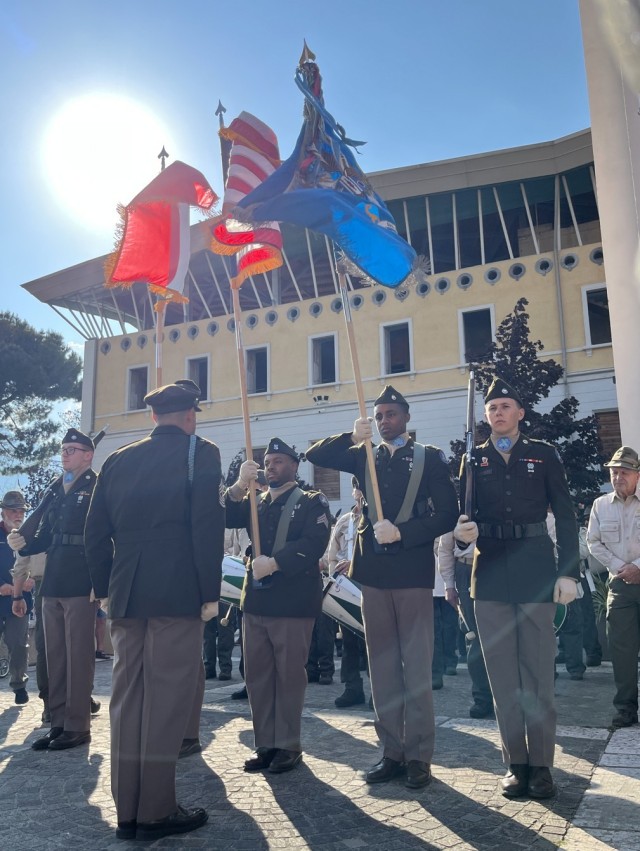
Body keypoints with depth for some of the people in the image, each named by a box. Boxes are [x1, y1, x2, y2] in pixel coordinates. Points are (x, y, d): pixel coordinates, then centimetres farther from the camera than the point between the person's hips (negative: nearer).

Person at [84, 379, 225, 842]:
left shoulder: (118, 460, 14)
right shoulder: (200, 452, -1)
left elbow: (95, 532, 12)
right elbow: (208, 526, -10)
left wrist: (106, 588, 18)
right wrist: (210, 592, -7)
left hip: (125, 594, 5)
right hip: (177, 592, -5)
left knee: (128, 695, 10)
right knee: (168, 695, 1)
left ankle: (127, 809, 18)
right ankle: (156, 810, 7)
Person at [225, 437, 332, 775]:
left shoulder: (312, 502, 1)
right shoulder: (255, 503, 17)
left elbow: (314, 543, -14)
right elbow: (226, 519, 0)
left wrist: (274, 563, -19)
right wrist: (240, 486, -14)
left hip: (293, 602, -5)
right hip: (255, 599, 5)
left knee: (289, 675, 2)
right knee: (257, 675, 9)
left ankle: (288, 746, 15)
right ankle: (265, 744, 20)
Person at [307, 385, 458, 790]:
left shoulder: (430, 457, 2)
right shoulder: (364, 456, 13)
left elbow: (448, 514, -4)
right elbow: (315, 455, 8)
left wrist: (402, 533, -15)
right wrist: (352, 436, -7)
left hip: (413, 570, -4)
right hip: (374, 570, 4)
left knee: (417, 665, 2)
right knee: (382, 666, 9)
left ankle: (419, 755, 12)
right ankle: (392, 751, 20)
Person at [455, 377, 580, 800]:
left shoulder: (543, 454, 5)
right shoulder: (475, 459, 10)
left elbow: (565, 515, 2)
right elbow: (465, 512, 7)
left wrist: (568, 572, -5)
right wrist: (463, 529, -17)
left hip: (535, 570, -2)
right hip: (491, 574, 2)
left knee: (539, 671, 3)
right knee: (503, 672, 6)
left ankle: (541, 763, 14)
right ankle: (516, 763, 16)